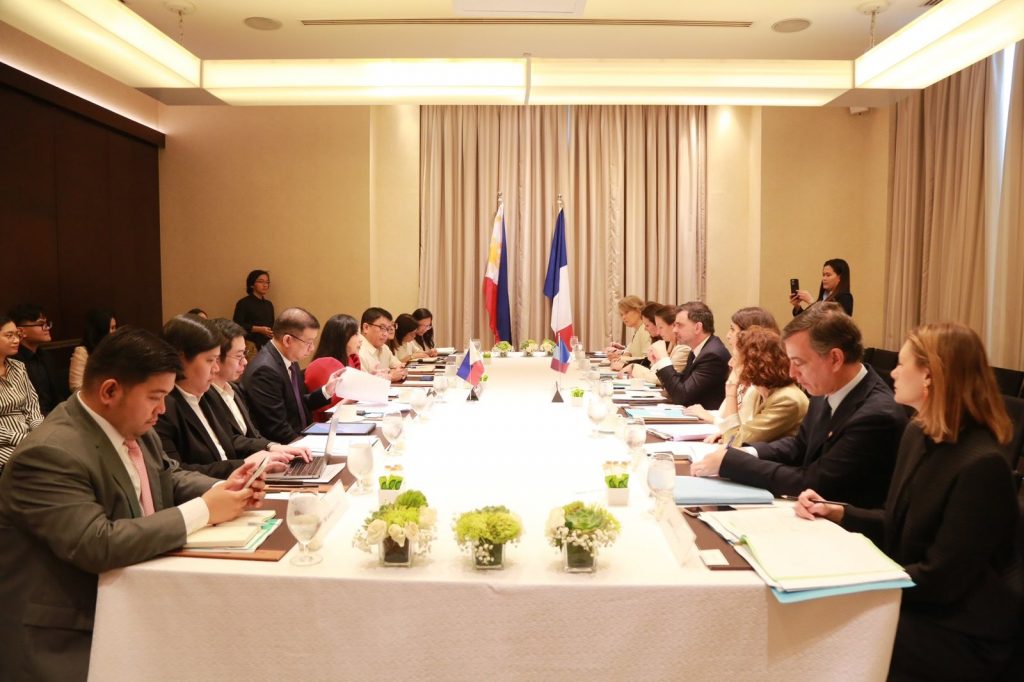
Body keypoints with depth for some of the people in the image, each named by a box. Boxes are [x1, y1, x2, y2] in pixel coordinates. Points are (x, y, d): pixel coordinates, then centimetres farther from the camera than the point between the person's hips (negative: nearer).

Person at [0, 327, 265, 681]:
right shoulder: (49, 454, -24)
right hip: (68, 638, -8)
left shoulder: (132, 425, 2)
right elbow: (98, 546, -32)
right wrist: (202, 511, -25)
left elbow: (169, 477, 14)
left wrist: (223, 489, -7)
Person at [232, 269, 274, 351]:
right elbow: (237, 325, -10)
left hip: (268, 345, 5)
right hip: (251, 346, -5)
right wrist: (259, 329, -16)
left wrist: (273, 333, -1)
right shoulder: (243, 303, -2)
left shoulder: (269, 304, 16)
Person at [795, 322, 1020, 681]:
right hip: (908, 600, 7)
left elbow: (940, 580, -22)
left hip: (957, 633, -7)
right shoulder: (918, 434, 3)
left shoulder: (981, 464, -25)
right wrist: (838, 512, -2)